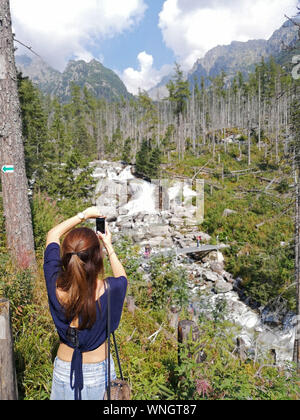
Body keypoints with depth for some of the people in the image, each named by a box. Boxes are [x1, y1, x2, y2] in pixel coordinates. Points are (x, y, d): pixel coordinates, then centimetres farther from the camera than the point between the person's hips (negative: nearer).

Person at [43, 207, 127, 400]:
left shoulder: (56, 286, -24)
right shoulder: (110, 290, -29)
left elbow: (53, 235, -7)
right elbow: (122, 277, 0)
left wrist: (84, 215, -1)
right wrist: (109, 246, 4)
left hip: (64, 372, 1)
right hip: (98, 371, -1)